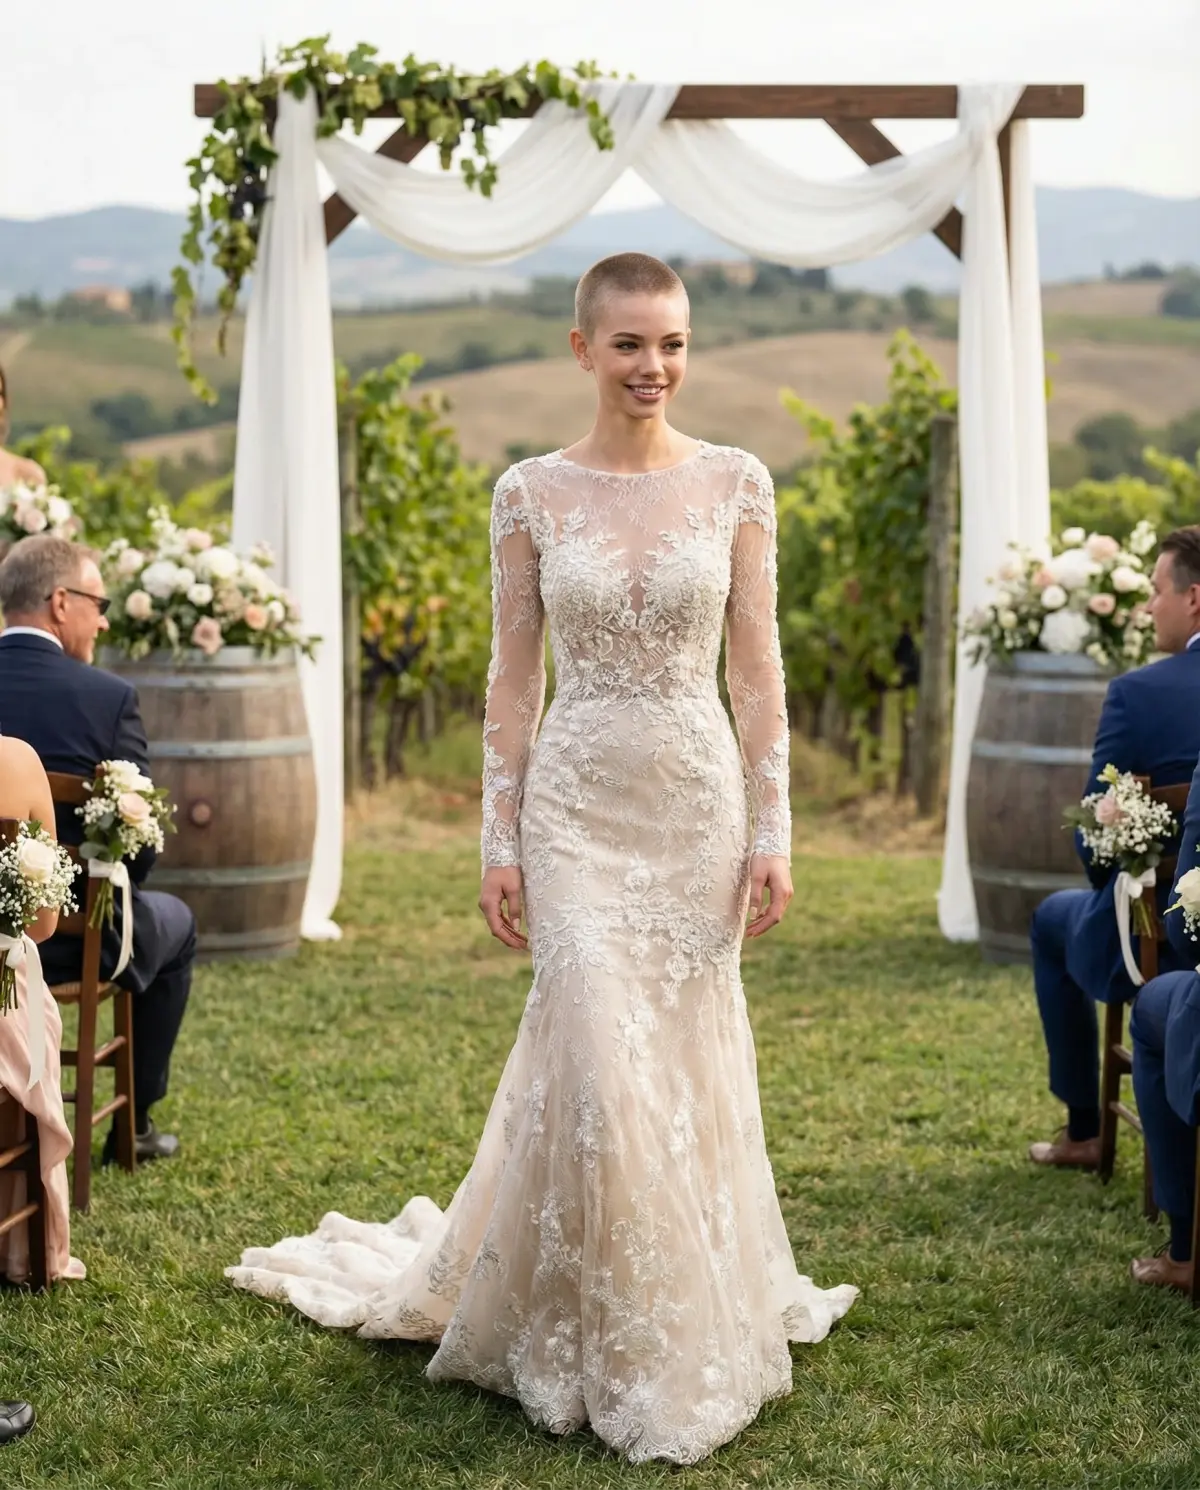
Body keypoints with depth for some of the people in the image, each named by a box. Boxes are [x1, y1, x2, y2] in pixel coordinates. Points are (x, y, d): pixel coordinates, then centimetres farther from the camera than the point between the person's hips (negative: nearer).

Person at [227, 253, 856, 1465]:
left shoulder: (737, 483, 1)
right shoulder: (529, 493, 0)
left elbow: (756, 670, 1)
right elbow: (513, 681, 2)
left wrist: (772, 832, -3)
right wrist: (499, 842, -2)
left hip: (700, 800, 1)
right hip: (577, 804, -1)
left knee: (686, 1059, 7)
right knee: (600, 1061, -6)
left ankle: (687, 1314, 28)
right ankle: (609, 1346, 13)